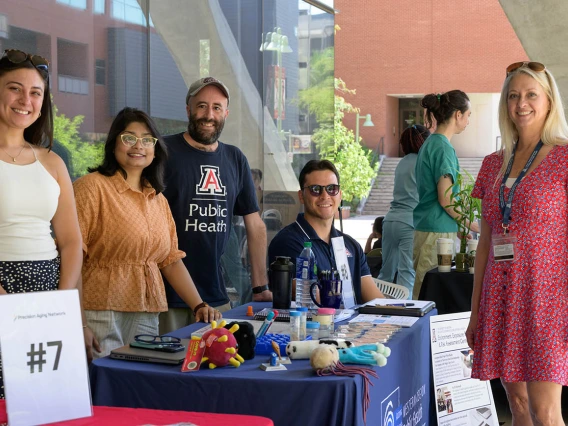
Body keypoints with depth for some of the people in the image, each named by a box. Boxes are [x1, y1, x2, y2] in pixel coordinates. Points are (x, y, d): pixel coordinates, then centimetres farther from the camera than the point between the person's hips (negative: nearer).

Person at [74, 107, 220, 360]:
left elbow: (171, 260, 17)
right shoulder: (93, 187, -7)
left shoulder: (158, 198, 17)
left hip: (147, 317, 6)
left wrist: (199, 306, 6)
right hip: (101, 316, -6)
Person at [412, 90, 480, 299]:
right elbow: (445, 199, -17)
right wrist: (470, 223, -3)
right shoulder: (443, 147, -13)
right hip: (437, 231, -9)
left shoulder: (430, 143, 15)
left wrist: (459, 226, 22)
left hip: (425, 227, 9)